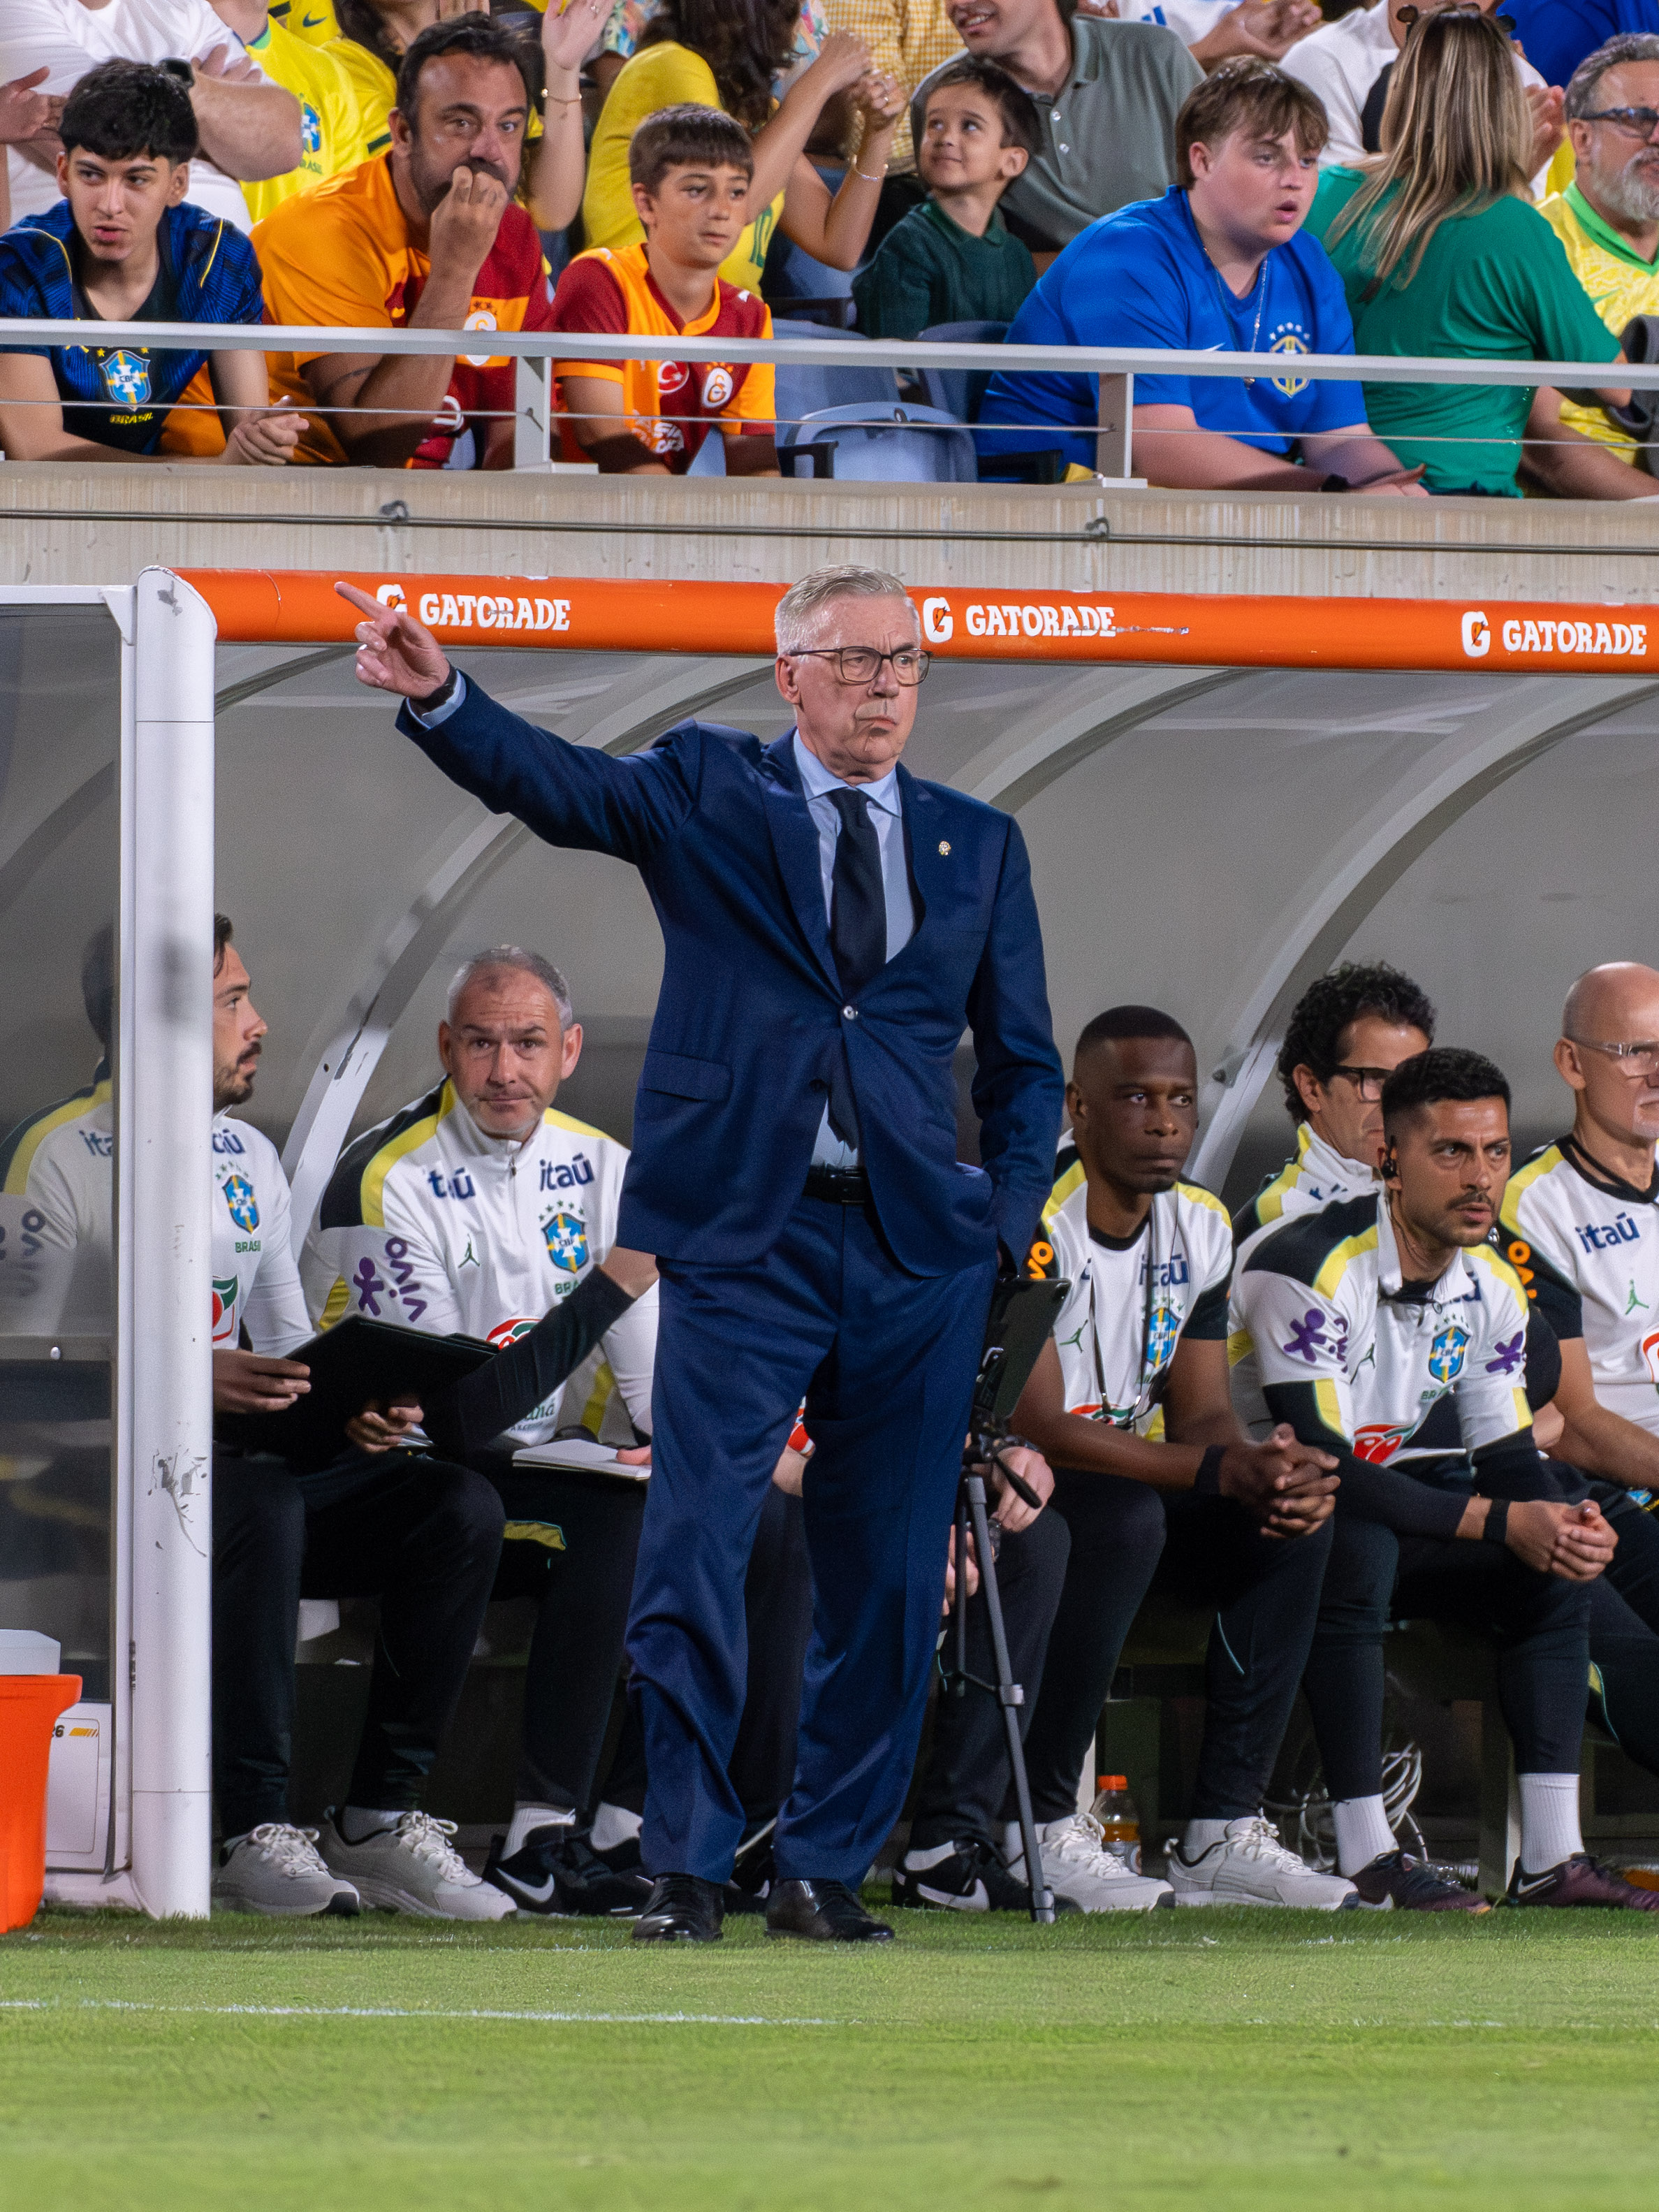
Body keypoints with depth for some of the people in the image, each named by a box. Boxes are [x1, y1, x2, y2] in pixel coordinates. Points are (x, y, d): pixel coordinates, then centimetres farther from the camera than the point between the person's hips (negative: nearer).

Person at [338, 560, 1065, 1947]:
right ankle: (686, 1869, -3)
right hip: (743, 1241, -3)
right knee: (693, 1555, -9)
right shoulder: (708, 793, 6)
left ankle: (826, 1869, 15)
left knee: (888, 1576, 5)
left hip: (917, 1252, 3)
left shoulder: (978, 844, 14)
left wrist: (1010, 1218, 3)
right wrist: (439, 696, -30)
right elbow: (554, 786, -11)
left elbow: (1024, 1061, 17)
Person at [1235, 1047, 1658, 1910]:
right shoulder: (1311, 1268, -24)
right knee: (1356, 1546, -38)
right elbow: (1320, 1464, -29)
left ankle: (1550, 1854, -12)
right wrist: (1500, 1521, -30)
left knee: (1557, 1555, -7)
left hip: (1377, 1496, 8)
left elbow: (1507, 1461, 4)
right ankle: (1366, 1855, -35)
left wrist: (1566, 1526, -21)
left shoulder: (1491, 1289, 2)